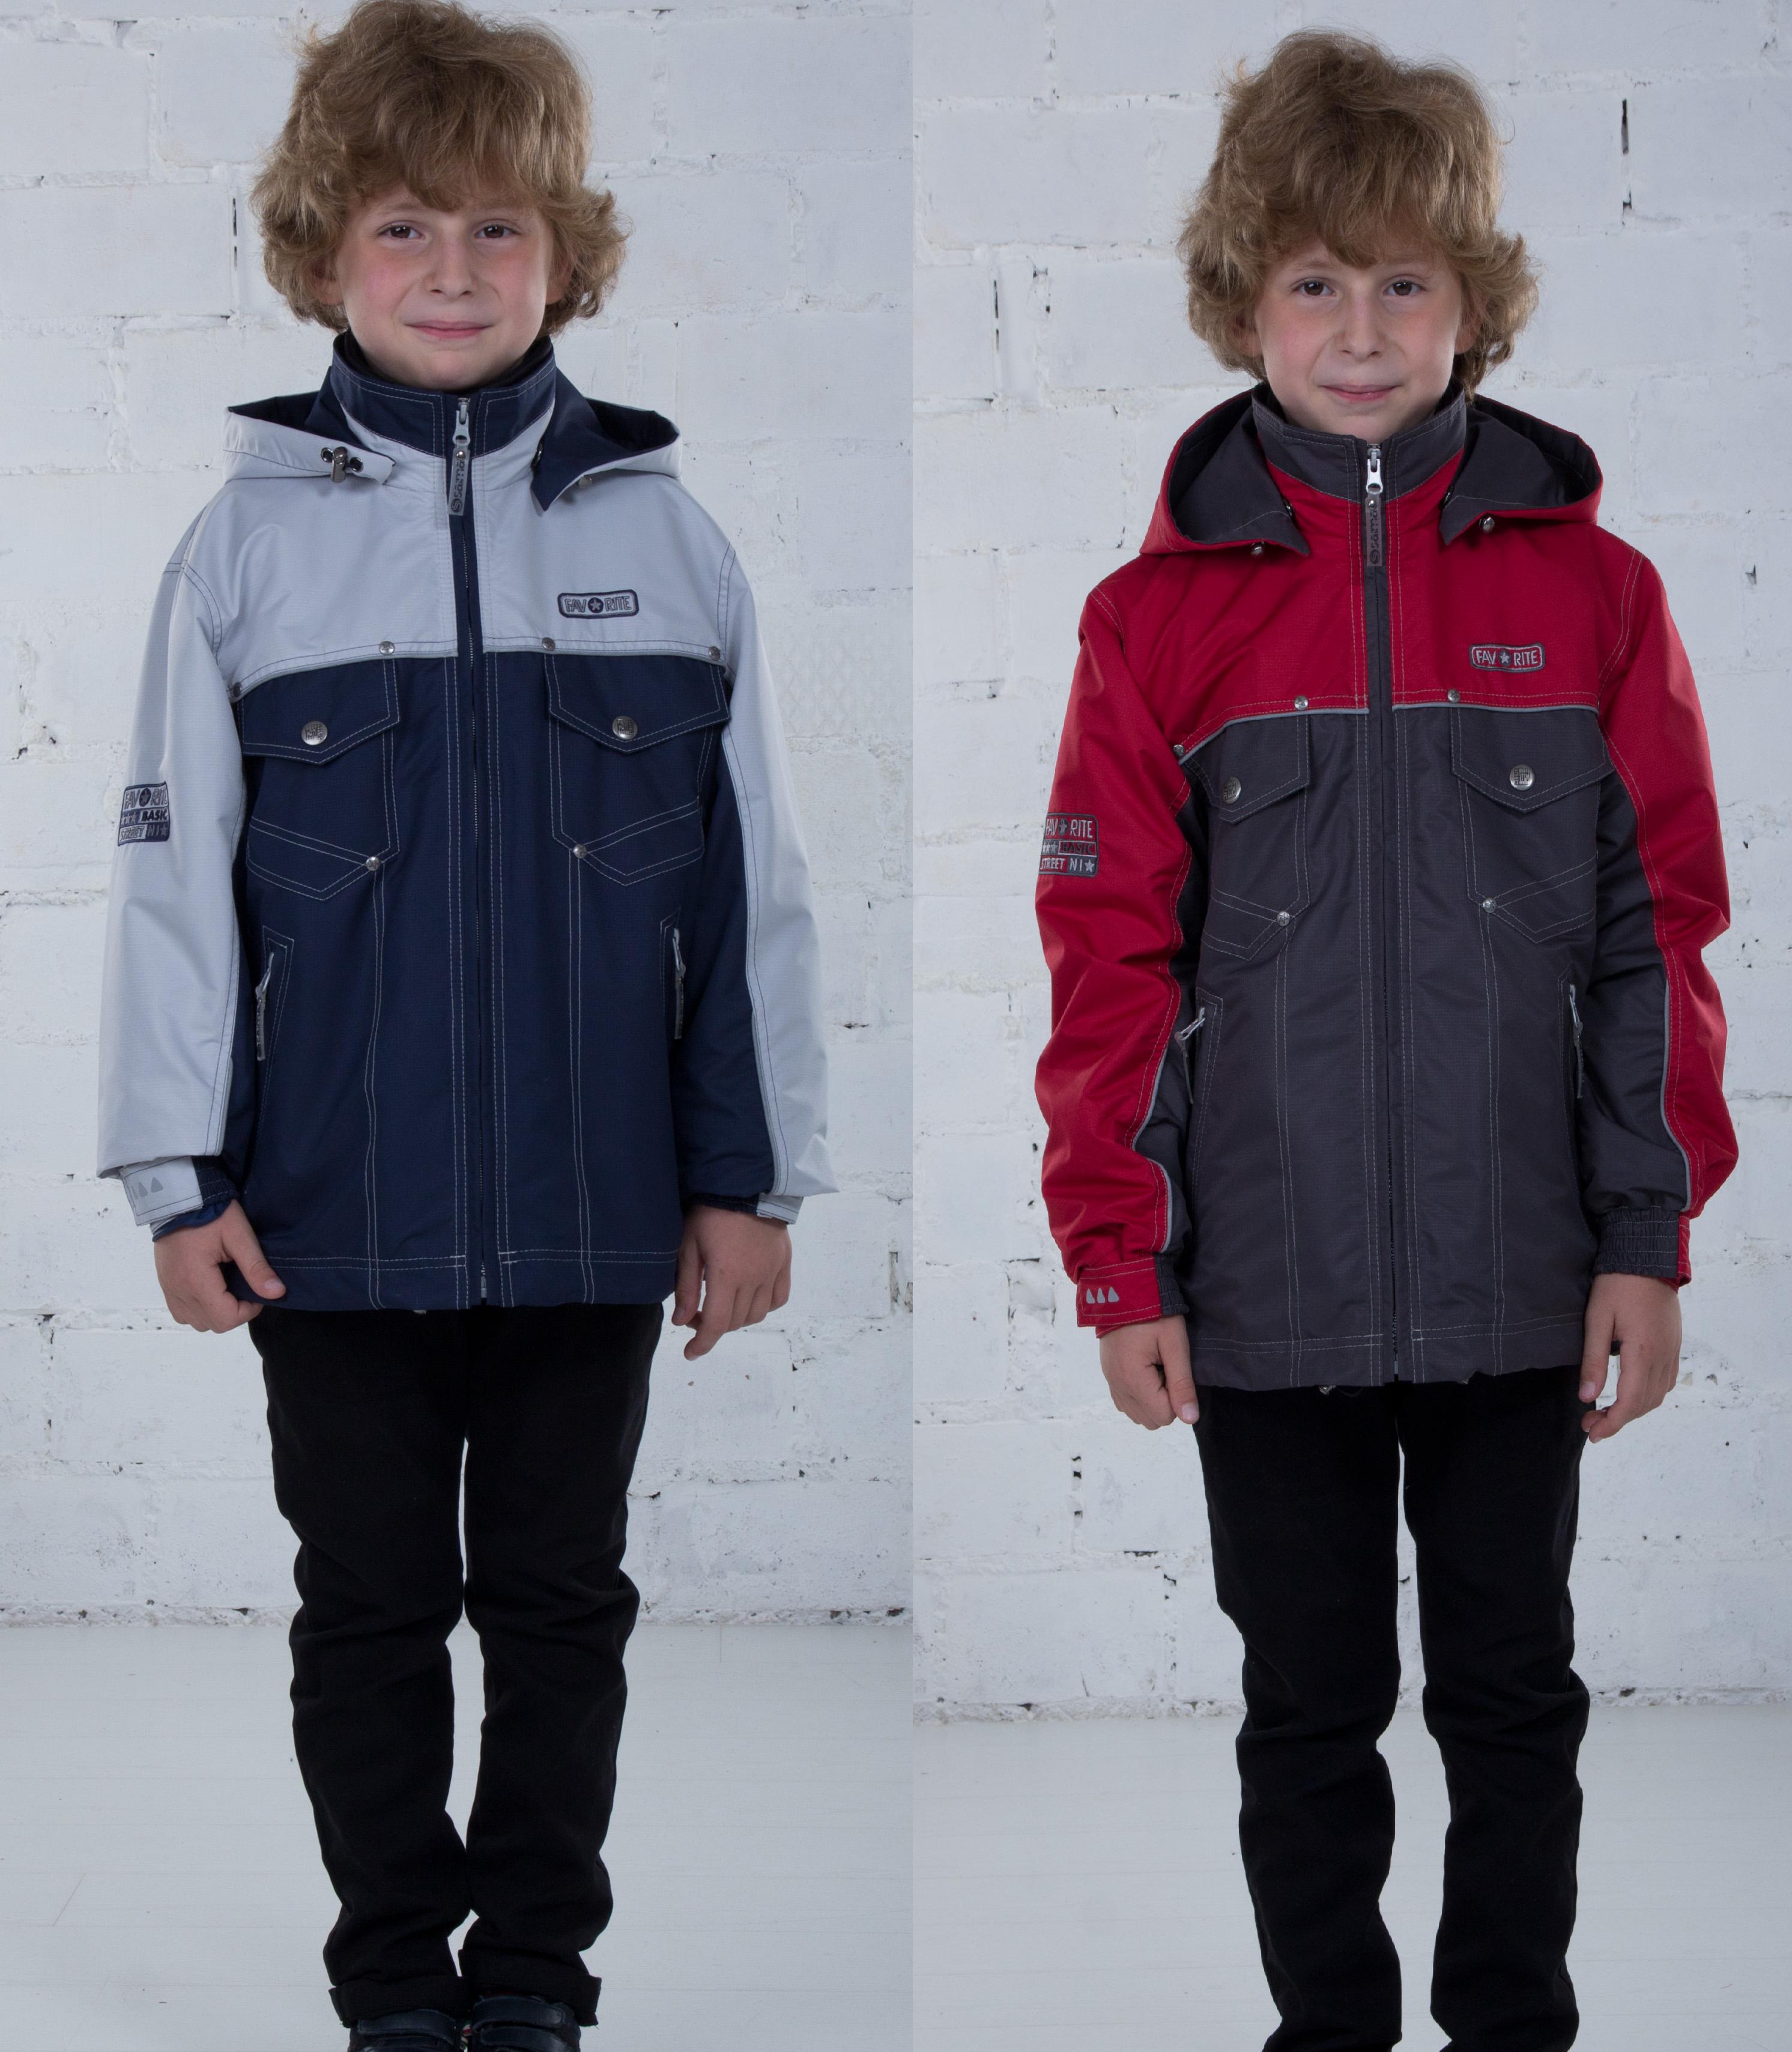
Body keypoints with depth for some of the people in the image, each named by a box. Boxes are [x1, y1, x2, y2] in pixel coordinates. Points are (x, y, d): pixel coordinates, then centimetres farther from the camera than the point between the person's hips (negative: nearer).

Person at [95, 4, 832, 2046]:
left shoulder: (664, 537, 0)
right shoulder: (247, 540, -2)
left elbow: (753, 878, 3)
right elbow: (173, 868, -1)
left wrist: (751, 1173, 2)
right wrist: (178, 1172, -4)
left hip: (591, 1206, 1)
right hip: (335, 1209, 0)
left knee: (561, 1603, 13)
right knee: (370, 1609, 12)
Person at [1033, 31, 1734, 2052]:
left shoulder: (1592, 591, -1)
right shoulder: (1161, 612, -2)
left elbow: (1657, 937, 1)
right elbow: (1111, 964, -1)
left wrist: (1646, 1237, -3)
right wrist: (1119, 1263, -4)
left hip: (1516, 1277, 0)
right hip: (1264, 1287, 0)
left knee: (1511, 1689, 14)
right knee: (1309, 1704, 13)